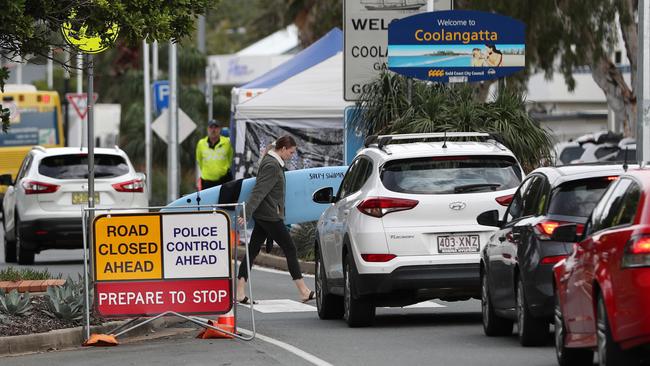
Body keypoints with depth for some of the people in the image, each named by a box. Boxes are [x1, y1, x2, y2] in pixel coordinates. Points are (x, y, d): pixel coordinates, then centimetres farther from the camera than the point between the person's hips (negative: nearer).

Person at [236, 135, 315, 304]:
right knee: (290, 249, -2)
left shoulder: (270, 161, 13)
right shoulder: (272, 166, -18)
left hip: (263, 216, 10)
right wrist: (247, 214, -30)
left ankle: (240, 292, 1)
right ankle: (304, 292, 3)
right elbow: (259, 191, -25)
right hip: (270, 216, -10)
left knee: (253, 250, 5)